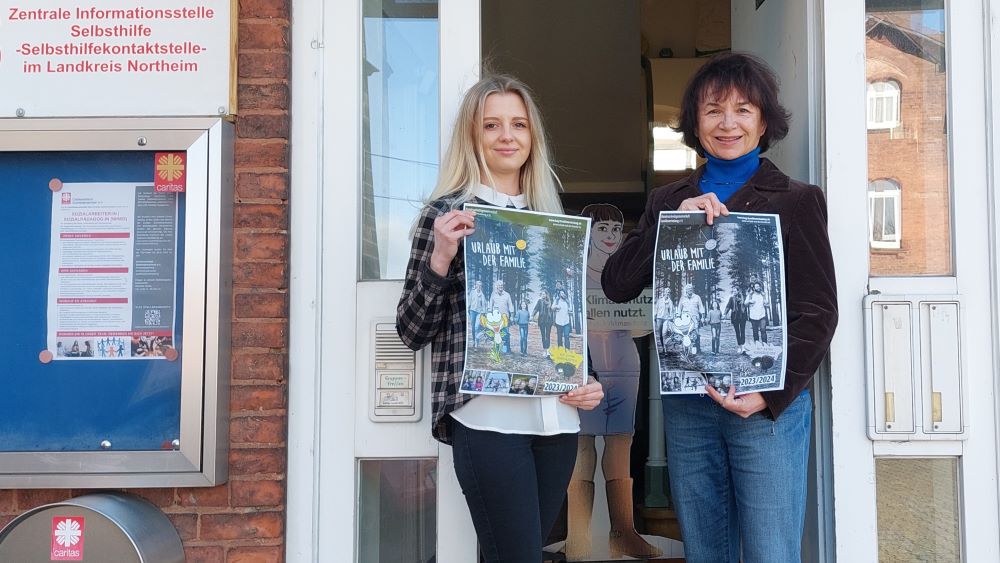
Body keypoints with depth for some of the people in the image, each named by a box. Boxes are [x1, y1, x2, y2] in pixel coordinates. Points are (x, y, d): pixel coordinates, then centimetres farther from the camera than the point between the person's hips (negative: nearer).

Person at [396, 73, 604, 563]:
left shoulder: (552, 216, 14)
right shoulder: (447, 213, -2)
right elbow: (411, 332, -4)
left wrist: (588, 380, 6)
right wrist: (440, 258, -17)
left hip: (556, 418, 5)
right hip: (489, 420, -5)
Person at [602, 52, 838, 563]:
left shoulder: (796, 201, 2)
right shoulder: (667, 201, 12)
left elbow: (817, 311, -1)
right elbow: (616, 286, 2)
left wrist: (772, 393, -13)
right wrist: (673, 222, -11)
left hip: (769, 404, -3)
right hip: (686, 404, 3)